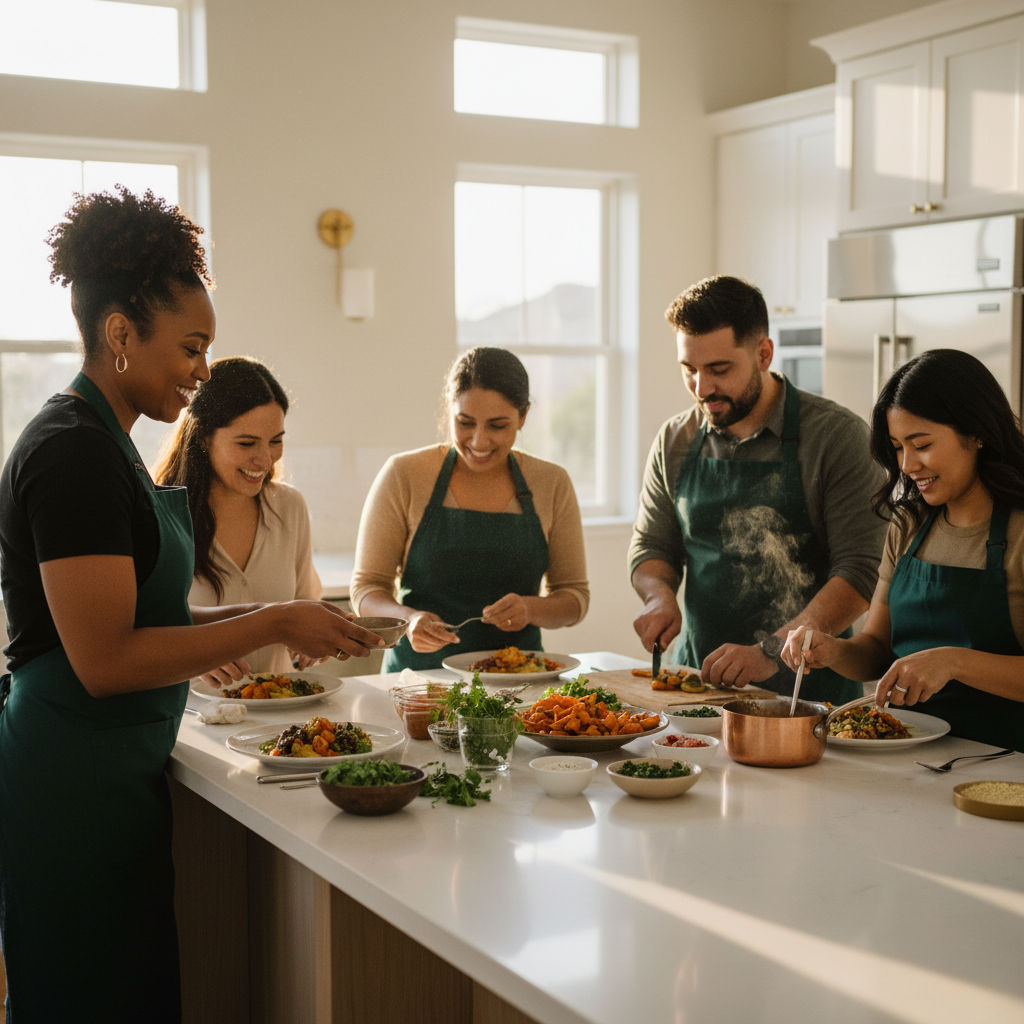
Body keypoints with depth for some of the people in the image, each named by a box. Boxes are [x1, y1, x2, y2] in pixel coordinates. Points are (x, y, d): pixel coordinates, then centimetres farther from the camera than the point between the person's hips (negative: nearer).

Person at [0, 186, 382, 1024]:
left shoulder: (99, 444, 14)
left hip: (110, 775, 10)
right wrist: (273, 624, -17)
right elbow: (104, 659, -23)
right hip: (76, 790, -10)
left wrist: (261, 616, 6)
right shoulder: (74, 453, -18)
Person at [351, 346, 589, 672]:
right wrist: (410, 619, -20)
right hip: (421, 675, -2)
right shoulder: (404, 476, -1)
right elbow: (366, 588, 1)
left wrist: (530, 609, -13)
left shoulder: (551, 484, 5)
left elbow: (575, 597, 9)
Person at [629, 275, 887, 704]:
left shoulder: (836, 435, -5)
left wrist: (771, 652, -20)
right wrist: (660, 596, -4)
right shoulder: (674, 442, 9)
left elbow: (861, 572, -10)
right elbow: (650, 547, 18)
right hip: (696, 679, 4)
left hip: (806, 684, -4)